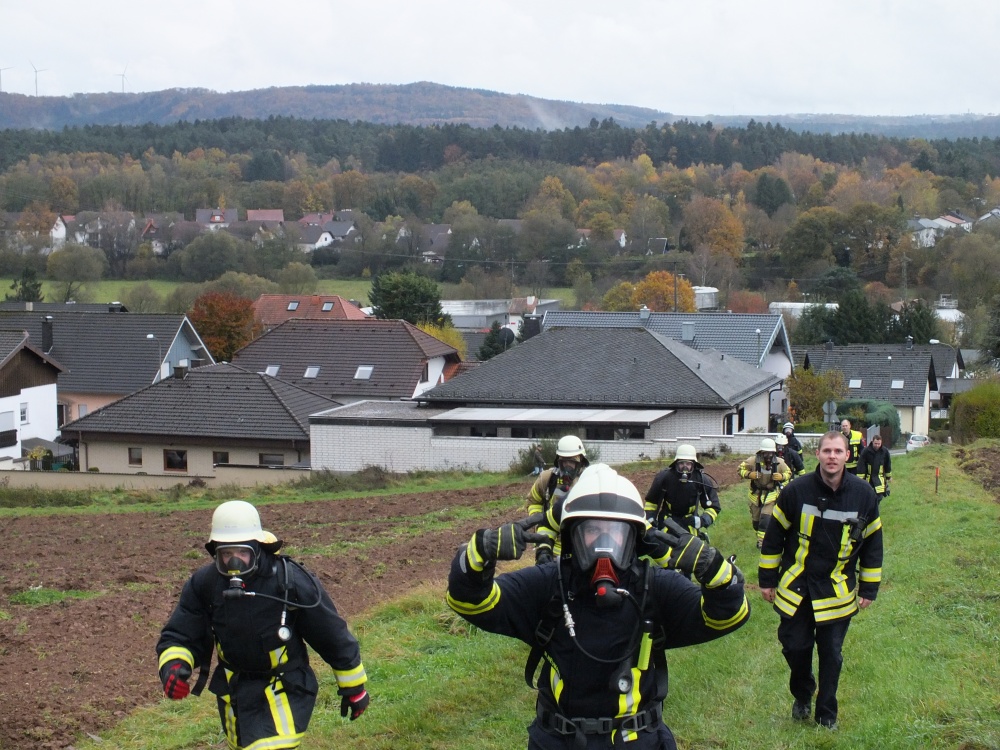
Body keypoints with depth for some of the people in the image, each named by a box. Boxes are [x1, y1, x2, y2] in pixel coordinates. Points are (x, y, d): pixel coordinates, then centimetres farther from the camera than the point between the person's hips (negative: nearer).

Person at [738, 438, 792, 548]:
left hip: (771, 494, -1)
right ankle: (759, 538, 37)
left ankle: (762, 542, -11)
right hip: (756, 493, 1)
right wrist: (749, 474, -25)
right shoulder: (753, 460, -19)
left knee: (766, 518, -16)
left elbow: (788, 473, 4)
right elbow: (741, 468, -5)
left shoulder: (779, 463, -14)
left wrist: (782, 477, -19)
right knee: (755, 519, 14)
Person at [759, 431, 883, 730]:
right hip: (796, 588, 0)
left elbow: (872, 543, 4)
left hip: (838, 591, 0)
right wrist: (767, 579, 2)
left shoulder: (863, 494, -7)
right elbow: (774, 536, -1)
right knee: (794, 646, 4)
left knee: (831, 654, 6)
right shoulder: (797, 490, -12)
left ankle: (827, 714, 23)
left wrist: (869, 588, 5)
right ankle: (802, 696, 33)